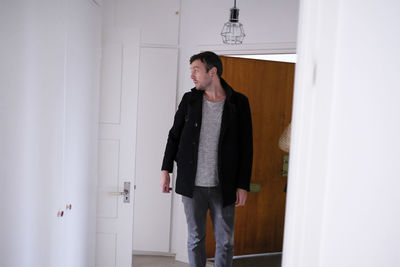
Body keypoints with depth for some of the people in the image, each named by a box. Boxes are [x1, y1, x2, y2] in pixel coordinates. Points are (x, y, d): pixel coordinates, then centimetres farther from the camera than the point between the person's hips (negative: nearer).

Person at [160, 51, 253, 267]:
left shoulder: (238, 103, -3)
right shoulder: (189, 100, 3)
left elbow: (246, 146, -2)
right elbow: (174, 136, 11)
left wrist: (243, 185, -4)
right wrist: (166, 170, 6)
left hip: (223, 186, -1)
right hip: (192, 184, 2)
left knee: (225, 242, 9)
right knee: (195, 239, 12)